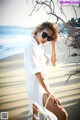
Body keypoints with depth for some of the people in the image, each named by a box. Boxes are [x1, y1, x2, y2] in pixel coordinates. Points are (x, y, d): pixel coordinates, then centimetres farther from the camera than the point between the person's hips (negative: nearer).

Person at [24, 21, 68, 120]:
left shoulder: (38, 47, 11)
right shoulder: (31, 45, -17)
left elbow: (53, 62, 10)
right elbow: (37, 72, -23)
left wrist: (53, 44, 2)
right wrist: (50, 93, -21)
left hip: (40, 88, 10)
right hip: (37, 89, -10)